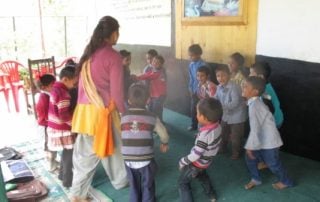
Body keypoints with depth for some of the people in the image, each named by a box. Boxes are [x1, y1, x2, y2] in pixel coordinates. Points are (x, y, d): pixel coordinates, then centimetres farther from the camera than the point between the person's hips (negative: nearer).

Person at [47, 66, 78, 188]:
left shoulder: (56, 89, 8)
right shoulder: (63, 93, -22)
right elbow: (65, 115, -25)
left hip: (56, 127, 10)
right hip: (62, 130, -10)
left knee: (66, 153, 21)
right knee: (69, 154, 0)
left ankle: (63, 175, 35)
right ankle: (68, 181, 10)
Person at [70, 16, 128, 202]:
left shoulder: (89, 53, 9)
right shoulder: (113, 56, -11)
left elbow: (83, 84, 10)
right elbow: (116, 90, -12)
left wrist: (83, 106, 17)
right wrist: (123, 111, 1)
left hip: (84, 109, 6)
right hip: (103, 110, -6)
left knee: (85, 152, 12)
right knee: (112, 146, 16)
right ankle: (121, 180, 38)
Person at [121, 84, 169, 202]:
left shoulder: (123, 117, -2)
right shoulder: (152, 118, -4)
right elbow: (163, 134, 6)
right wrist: (164, 144, 26)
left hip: (129, 160, 2)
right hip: (146, 160, -1)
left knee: (134, 187, 23)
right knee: (148, 187, 19)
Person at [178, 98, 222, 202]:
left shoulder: (205, 134, -37)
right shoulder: (217, 126, -15)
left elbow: (195, 155, -29)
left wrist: (182, 161, -15)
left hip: (197, 162, -8)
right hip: (207, 161, 8)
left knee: (183, 182, 13)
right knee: (202, 175, 38)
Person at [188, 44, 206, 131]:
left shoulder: (202, 65, -18)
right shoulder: (191, 64, 4)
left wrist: (196, 91, -14)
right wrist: (191, 89, 6)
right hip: (194, 91, 7)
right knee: (193, 109, 16)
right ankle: (194, 125, 32)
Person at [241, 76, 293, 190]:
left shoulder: (254, 106, -30)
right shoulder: (255, 103, 3)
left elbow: (255, 129, -32)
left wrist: (249, 146, -25)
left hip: (268, 142, -9)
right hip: (262, 140, 9)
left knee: (273, 164, 11)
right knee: (250, 158, 14)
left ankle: (285, 181, 36)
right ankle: (256, 179, 34)